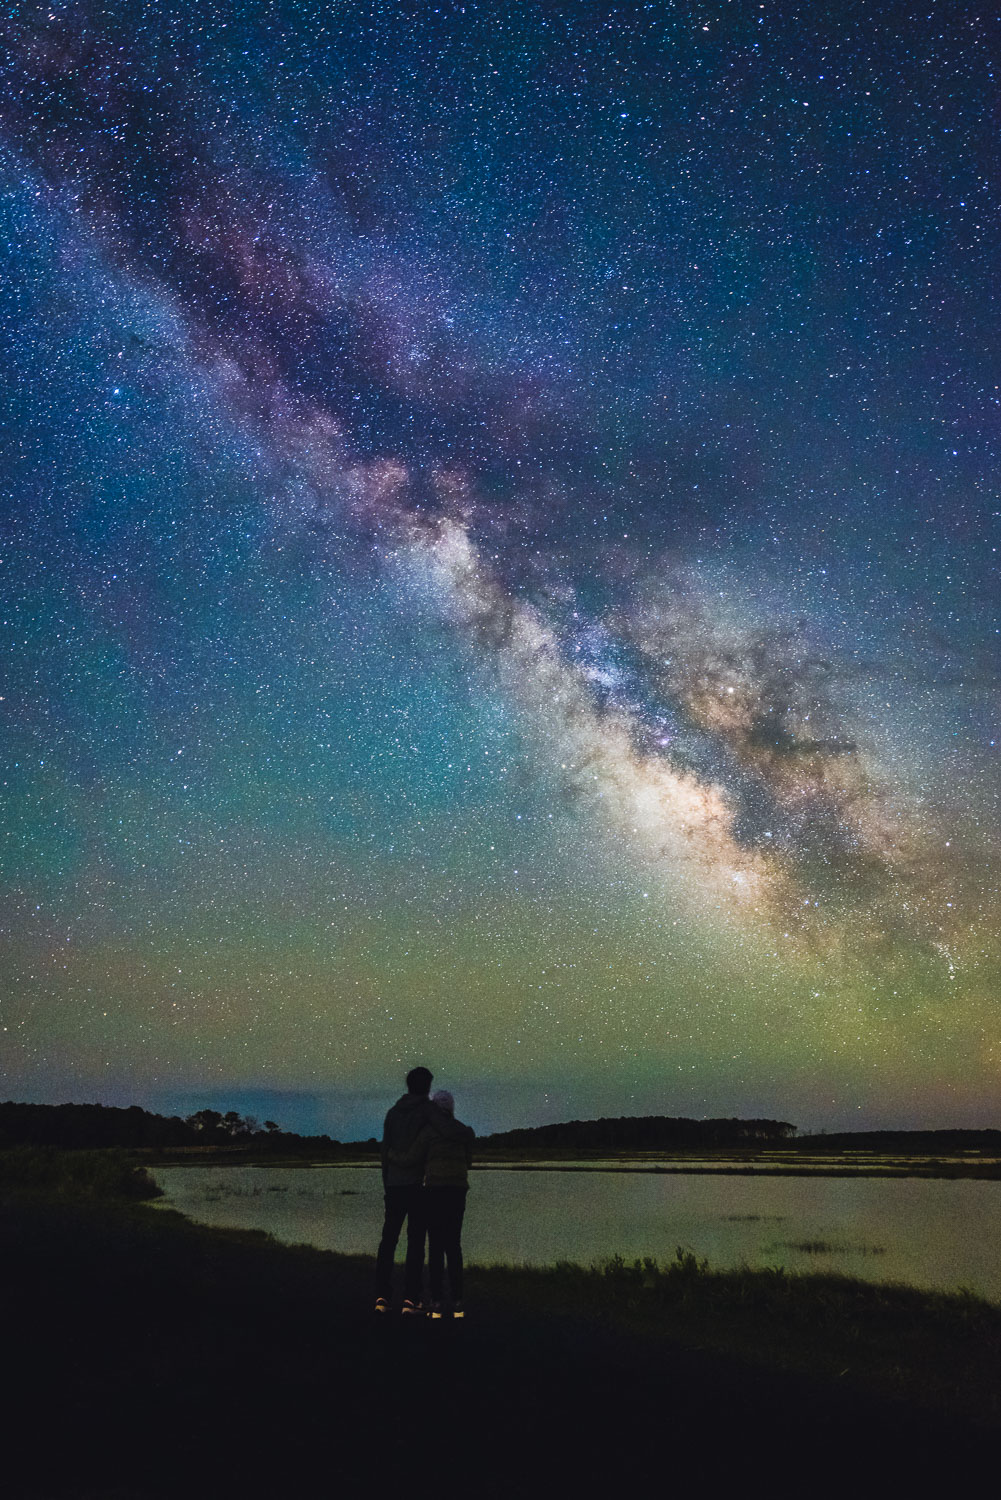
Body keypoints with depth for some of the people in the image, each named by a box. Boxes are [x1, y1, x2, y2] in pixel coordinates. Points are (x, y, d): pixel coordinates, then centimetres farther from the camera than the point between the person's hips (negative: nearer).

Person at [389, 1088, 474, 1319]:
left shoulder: (430, 1130, -6)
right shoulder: (463, 1132, 10)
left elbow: (409, 1161, -5)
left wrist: (392, 1153, 15)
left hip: (436, 1189, -4)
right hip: (459, 1190, 4)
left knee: (435, 1246, 0)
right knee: (453, 1245, 11)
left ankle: (437, 1303, -2)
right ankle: (457, 1302, 5)